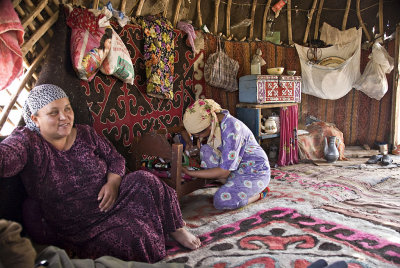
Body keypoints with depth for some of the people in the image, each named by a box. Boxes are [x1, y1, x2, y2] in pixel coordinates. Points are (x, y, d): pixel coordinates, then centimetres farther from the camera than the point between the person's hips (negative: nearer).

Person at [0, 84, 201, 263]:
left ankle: (175, 229, -3)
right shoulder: (27, 142, -10)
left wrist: (113, 182, -13)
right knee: (132, 239, -31)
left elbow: (115, 159, 8)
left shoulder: (85, 134, 4)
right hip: (79, 230, -4)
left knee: (144, 181, -24)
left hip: (109, 199, 4)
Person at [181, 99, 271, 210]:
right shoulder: (213, 121, -9)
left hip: (255, 172, -8)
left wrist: (190, 173, -23)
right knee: (205, 150, -12)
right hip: (237, 169, 8)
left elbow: (224, 172, -28)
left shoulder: (231, 129, -31)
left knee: (221, 201, -26)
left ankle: (259, 193, 0)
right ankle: (233, 186, -1)